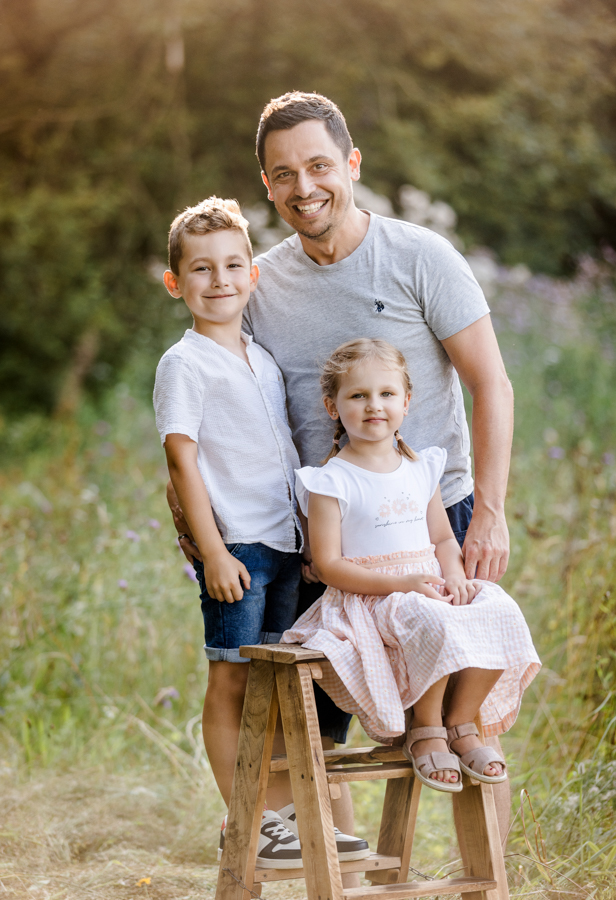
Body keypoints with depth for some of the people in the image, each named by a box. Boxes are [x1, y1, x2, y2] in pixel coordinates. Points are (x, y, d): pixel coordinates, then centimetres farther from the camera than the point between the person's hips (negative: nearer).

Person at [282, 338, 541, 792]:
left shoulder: (422, 470, 15)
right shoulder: (332, 482, -4)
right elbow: (329, 565, -9)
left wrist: (455, 576, -5)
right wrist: (402, 583, -19)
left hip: (428, 589, 6)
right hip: (367, 599, -6)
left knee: (499, 614, -22)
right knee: (434, 623, -36)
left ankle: (459, 723, -5)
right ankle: (426, 731, -12)